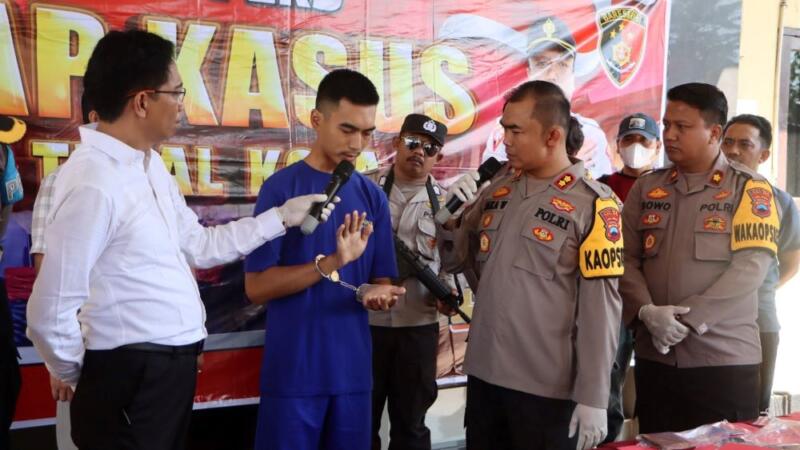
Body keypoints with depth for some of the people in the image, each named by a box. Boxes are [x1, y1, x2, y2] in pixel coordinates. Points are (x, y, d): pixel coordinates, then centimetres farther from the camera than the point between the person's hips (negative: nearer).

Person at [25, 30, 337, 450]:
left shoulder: (150, 165, 7)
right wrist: (85, 378, -5)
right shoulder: (93, 182, -24)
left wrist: (282, 216, 13)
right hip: (131, 377, -9)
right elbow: (50, 316, -23)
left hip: (169, 367, 9)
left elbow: (199, 246, 15)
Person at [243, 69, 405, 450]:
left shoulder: (372, 196, 6)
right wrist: (332, 263, -23)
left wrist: (377, 294, -13)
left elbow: (382, 280, 10)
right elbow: (256, 286, -11)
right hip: (294, 372, -4)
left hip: (353, 370, 4)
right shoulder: (281, 188, -7)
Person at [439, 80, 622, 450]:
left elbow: (600, 307, -12)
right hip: (484, 374, 5)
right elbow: (455, 262, 13)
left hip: (547, 386, -5)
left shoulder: (591, 204, -10)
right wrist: (452, 215, -6)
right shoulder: (498, 188, 6)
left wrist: (592, 396, -13)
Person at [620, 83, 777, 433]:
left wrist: (688, 319, -16)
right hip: (654, 356, 3)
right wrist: (647, 312, -13)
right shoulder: (646, 188, 10)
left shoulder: (749, 189, -1)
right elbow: (626, 259, 5)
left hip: (724, 357, -3)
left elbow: (750, 267, -11)